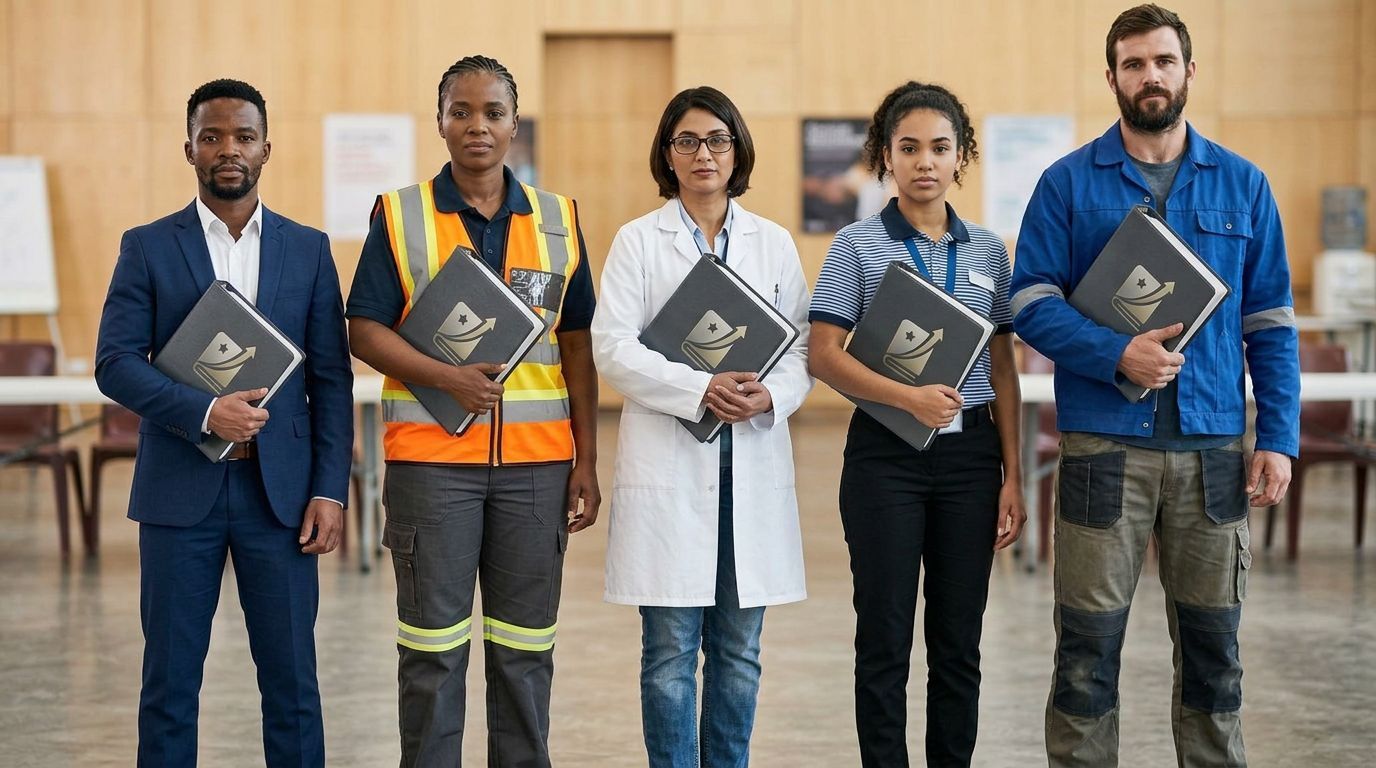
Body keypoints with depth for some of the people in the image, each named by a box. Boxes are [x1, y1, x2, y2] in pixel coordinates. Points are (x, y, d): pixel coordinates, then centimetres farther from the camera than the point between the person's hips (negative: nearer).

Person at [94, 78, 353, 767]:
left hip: (280, 492, 1)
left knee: (292, 683, 4)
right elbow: (115, 362, -3)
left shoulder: (308, 250, 7)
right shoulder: (148, 248, 4)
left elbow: (331, 381, 6)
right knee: (170, 683, 4)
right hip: (181, 492, -1)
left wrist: (330, 490, -3)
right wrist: (203, 412, -18)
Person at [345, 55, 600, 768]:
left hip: (537, 461, 2)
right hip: (431, 459, -2)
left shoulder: (557, 220, 9)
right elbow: (366, 331, -2)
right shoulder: (399, 216, 2)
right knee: (433, 644, 2)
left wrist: (586, 460, 5)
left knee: (524, 645, 7)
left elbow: (577, 345, 10)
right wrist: (448, 377, -18)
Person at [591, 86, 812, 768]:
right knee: (671, 649, -2)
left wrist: (772, 395, -13)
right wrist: (701, 389, -16)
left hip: (752, 461, 3)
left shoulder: (774, 244, 12)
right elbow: (612, 347, -5)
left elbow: (802, 346, 9)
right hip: (669, 462, -2)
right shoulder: (639, 241, 4)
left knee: (738, 649, 7)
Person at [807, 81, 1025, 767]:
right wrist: (908, 397, -20)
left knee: (959, 641, 7)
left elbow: (1002, 369, 11)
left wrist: (1012, 476, 6)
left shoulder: (988, 250, 9)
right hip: (885, 454, -3)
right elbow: (824, 356, -7)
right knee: (885, 638, 1)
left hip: (970, 453, 3)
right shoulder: (858, 245, -1)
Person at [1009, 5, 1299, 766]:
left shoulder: (1242, 185, 9)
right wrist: (1117, 355, -18)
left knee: (1212, 646, 8)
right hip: (1104, 445, -2)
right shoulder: (1068, 183, 3)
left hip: (1213, 447, 2)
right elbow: (1031, 302, -3)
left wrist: (1278, 438, 0)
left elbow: (1271, 323, 9)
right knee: (1088, 649, 2)